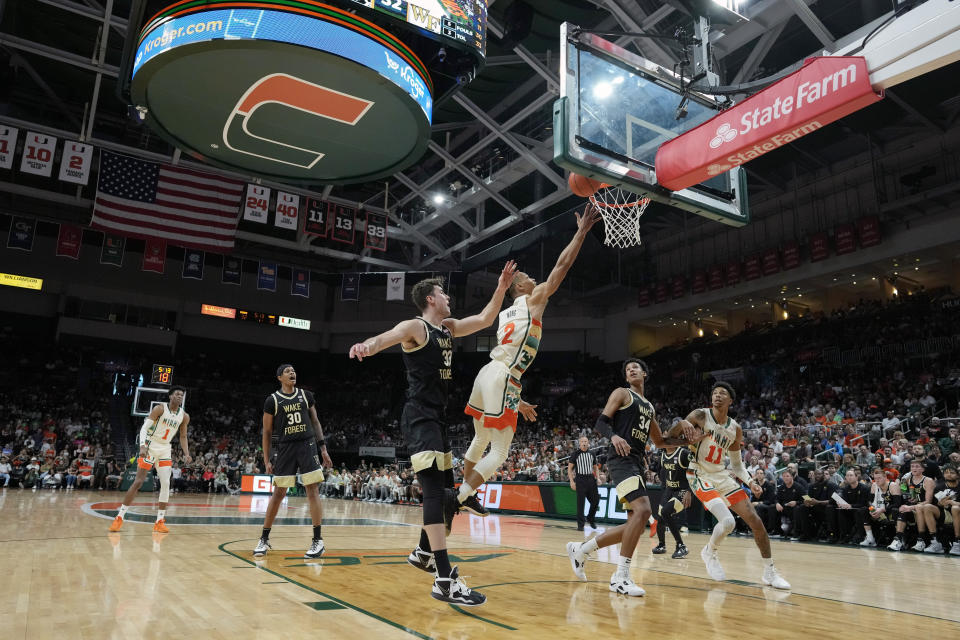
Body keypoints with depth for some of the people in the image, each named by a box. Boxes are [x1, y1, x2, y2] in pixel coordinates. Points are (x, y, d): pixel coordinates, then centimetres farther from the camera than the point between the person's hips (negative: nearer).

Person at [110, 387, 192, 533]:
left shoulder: (184, 416, 3)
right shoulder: (160, 408, -12)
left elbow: (183, 437, 12)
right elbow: (144, 427, -16)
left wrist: (186, 454, -2)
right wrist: (142, 446, -30)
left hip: (165, 450, 4)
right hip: (151, 447, -4)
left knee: (165, 484, -7)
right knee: (138, 482, -6)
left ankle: (159, 522, -1)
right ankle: (120, 517, 6)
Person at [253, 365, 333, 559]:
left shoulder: (306, 395, 7)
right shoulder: (272, 400, 1)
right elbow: (266, 432, 4)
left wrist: (323, 448, 5)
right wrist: (267, 460, -1)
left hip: (307, 445, 1)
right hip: (285, 448, -1)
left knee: (313, 490, -4)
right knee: (278, 493, 3)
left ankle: (318, 541, 2)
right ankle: (264, 539, 17)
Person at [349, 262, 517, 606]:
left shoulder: (448, 328, 17)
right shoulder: (416, 327, -8)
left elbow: (484, 319, 24)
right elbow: (388, 337, -28)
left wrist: (501, 288, 12)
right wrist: (367, 345, -51)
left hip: (437, 419, 10)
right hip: (420, 419, -10)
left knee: (447, 493, 15)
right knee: (435, 491, -18)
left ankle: (423, 552, 33)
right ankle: (445, 580, -21)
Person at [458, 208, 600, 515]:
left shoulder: (505, 314, 25)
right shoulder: (533, 299, 3)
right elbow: (562, 266, -2)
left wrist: (517, 401, 27)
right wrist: (582, 231, 5)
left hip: (488, 374, 9)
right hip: (502, 379, -9)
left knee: (480, 440, 25)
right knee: (500, 452, -2)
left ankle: (463, 491, 36)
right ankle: (462, 497, -2)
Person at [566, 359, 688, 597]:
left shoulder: (649, 407, 25)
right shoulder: (622, 394, 3)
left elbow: (659, 441, 32)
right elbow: (601, 421, -6)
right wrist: (614, 436, -27)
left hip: (637, 463, 9)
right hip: (621, 459, -9)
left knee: (635, 523, 5)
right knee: (643, 509, -25)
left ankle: (581, 550, 17)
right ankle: (621, 577, -19)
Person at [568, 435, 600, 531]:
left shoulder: (592, 454, 10)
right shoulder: (576, 454, -2)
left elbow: (595, 467, 20)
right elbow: (569, 468, -1)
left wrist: (598, 477, 5)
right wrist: (571, 481, -9)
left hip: (591, 479, 4)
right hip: (580, 480, -4)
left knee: (595, 501, 3)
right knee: (580, 503, -5)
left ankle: (590, 519, 27)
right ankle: (580, 524, 2)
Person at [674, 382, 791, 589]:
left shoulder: (735, 428, 5)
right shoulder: (701, 415, -10)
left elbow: (736, 463, 15)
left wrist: (750, 481, -5)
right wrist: (682, 424, -42)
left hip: (722, 476, 6)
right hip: (700, 475, -6)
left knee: (755, 521, 0)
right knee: (727, 521, -24)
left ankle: (770, 572, 17)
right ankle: (709, 552, 7)